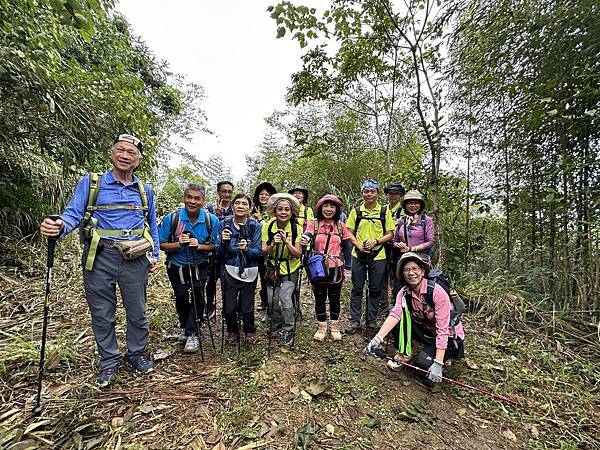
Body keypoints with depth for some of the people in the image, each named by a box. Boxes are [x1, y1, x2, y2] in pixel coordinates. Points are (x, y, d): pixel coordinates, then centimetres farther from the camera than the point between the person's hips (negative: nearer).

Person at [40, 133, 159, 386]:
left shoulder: (145, 190, 11)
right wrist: (59, 227, -29)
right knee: (102, 314, 10)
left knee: (137, 311, 11)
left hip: (135, 258, 2)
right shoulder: (90, 183, 3)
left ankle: (137, 354, 32)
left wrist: (155, 255, 11)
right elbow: (73, 214, -5)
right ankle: (109, 361, 30)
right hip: (100, 258, -1)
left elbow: (152, 225, 16)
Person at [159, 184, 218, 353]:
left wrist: (199, 246, -26)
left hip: (200, 266, -1)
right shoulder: (172, 218, -15)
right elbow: (162, 245, -9)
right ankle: (185, 327, 36)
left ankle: (193, 333, -1)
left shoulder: (211, 220, -14)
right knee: (181, 297, 8)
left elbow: (215, 246, -9)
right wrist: (178, 244, -28)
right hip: (176, 266, 1)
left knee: (198, 294, -17)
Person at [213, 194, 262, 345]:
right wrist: (224, 242, -22)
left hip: (249, 272, 0)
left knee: (247, 308, 0)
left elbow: (259, 252, -6)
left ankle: (250, 331, 33)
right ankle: (232, 331, 32)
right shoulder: (223, 225, 0)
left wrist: (246, 249, -25)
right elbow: (218, 252, -1)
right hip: (229, 271, 1)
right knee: (229, 308, -1)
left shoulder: (255, 226, -2)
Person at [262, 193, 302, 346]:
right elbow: (263, 252, -10)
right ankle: (276, 323, 35)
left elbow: (298, 254, -16)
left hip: (290, 268, -2)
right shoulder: (268, 226, -11)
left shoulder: (296, 228, -16)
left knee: (285, 298, -12)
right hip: (272, 267, 2)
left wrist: (287, 242, -31)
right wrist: (273, 244, -30)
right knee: (272, 299, 5)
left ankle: (288, 331, 12)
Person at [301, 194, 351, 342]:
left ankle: (334, 326, 33)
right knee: (320, 298, 10)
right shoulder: (313, 224, -4)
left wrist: (345, 266, 0)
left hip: (336, 268, 2)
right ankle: (321, 326, 29)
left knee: (334, 298, 13)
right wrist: (305, 240, -48)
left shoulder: (341, 226, 3)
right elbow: (307, 235, -24)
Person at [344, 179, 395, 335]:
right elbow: (350, 232, 5)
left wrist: (376, 241, -15)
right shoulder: (356, 211, 4)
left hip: (378, 255, 0)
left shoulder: (385, 211, 2)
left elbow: (390, 234, 2)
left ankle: (371, 320, 25)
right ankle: (354, 320, 20)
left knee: (375, 289, 9)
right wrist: (359, 245, -12)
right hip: (358, 255, 1)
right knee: (357, 289, 7)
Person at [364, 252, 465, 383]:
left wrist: (438, 363, -32)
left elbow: (443, 330, -28)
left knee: (422, 362, -25)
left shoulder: (437, 291, -27)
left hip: (450, 336, -5)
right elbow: (394, 315, -27)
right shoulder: (404, 293, -11)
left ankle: (445, 357, 8)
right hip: (428, 332, 5)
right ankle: (403, 355, -4)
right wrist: (377, 339, -41)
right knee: (404, 309, -17)